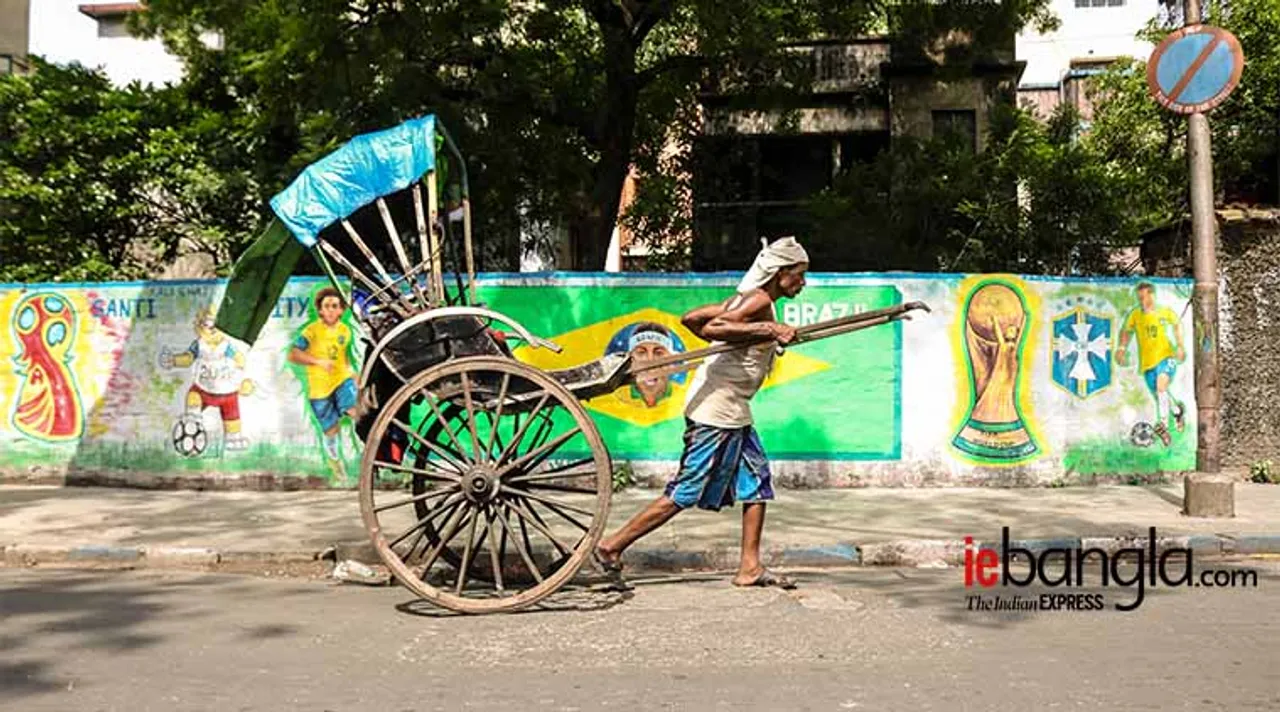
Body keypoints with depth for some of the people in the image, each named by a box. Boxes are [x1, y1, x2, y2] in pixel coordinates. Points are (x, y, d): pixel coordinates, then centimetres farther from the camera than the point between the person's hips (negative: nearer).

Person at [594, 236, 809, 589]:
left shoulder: (743, 299, 14)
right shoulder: (759, 301, -13)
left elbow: (690, 318, 14)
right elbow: (711, 327, -27)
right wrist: (767, 330, -26)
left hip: (733, 412, 10)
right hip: (716, 409, -10)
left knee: (757, 482, 10)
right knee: (685, 493, -3)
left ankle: (750, 567, 15)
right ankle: (612, 547, 5)